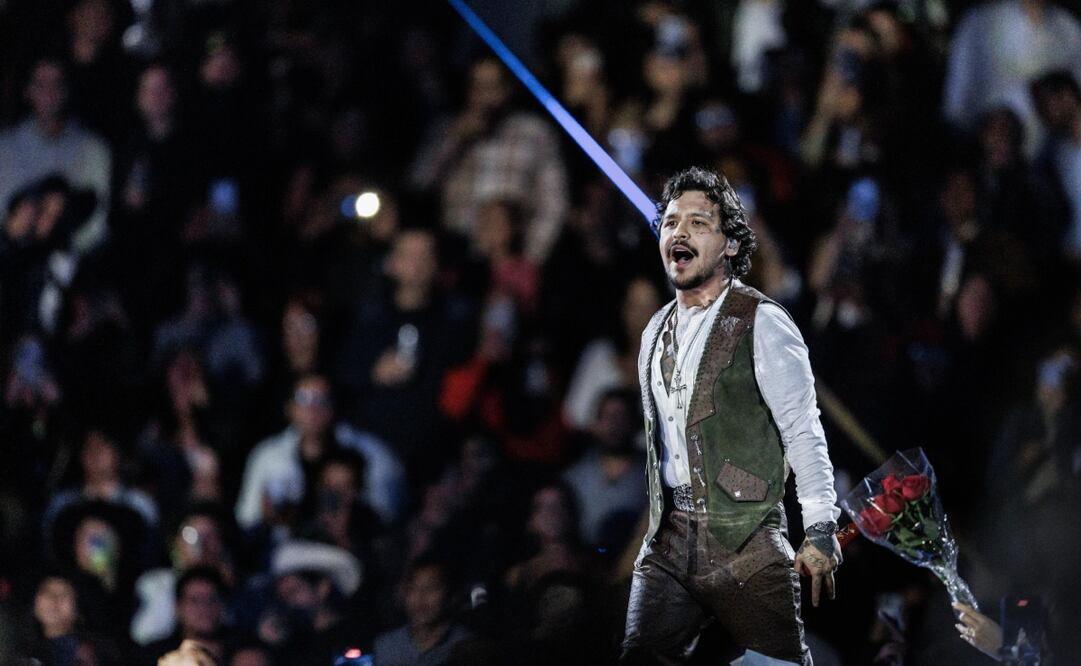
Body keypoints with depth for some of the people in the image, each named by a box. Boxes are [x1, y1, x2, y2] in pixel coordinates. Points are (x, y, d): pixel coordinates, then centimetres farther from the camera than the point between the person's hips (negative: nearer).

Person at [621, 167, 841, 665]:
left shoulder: (762, 325, -6)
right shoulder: (656, 333, 16)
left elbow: (803, 433, -10)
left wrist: (820, 531, -16)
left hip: (746, 543, -6)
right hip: (669, 541, 6)